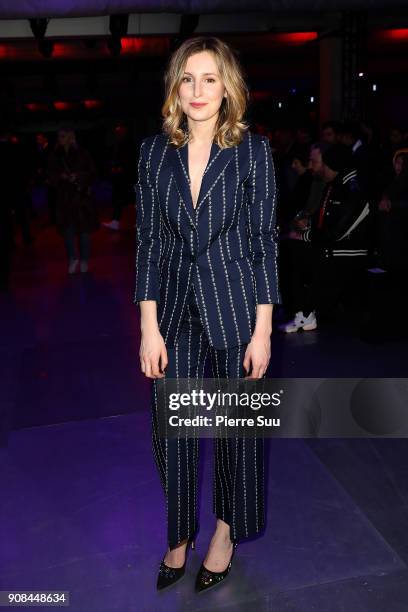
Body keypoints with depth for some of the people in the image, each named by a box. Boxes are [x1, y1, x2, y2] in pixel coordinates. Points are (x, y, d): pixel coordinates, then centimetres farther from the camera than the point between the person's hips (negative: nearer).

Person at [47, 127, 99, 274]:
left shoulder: (82, 154, -2)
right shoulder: (55, 156, 5)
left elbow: (92, 174, 0)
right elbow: (51, 177, 8)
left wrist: (78, 176, -16)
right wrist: (61, 177, -12)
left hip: (82, 197, -2)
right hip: (64, 197, 2)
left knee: (84, 229, 3)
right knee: (67, 230, -2)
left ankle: (84, 260, 18)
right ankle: (72, 258, 18)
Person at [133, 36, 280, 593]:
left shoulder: (252, 149, -5)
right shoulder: (155, 151, 2)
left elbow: (265, 240, -4)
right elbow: (148, 241, 2)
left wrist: (263, 330, -7)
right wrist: (149, 326, -3)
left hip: (235, 307, -2)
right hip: (175, 307, 3)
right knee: (170, 428, 11)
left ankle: (228, 529, 38)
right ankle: (179, 534, 36)